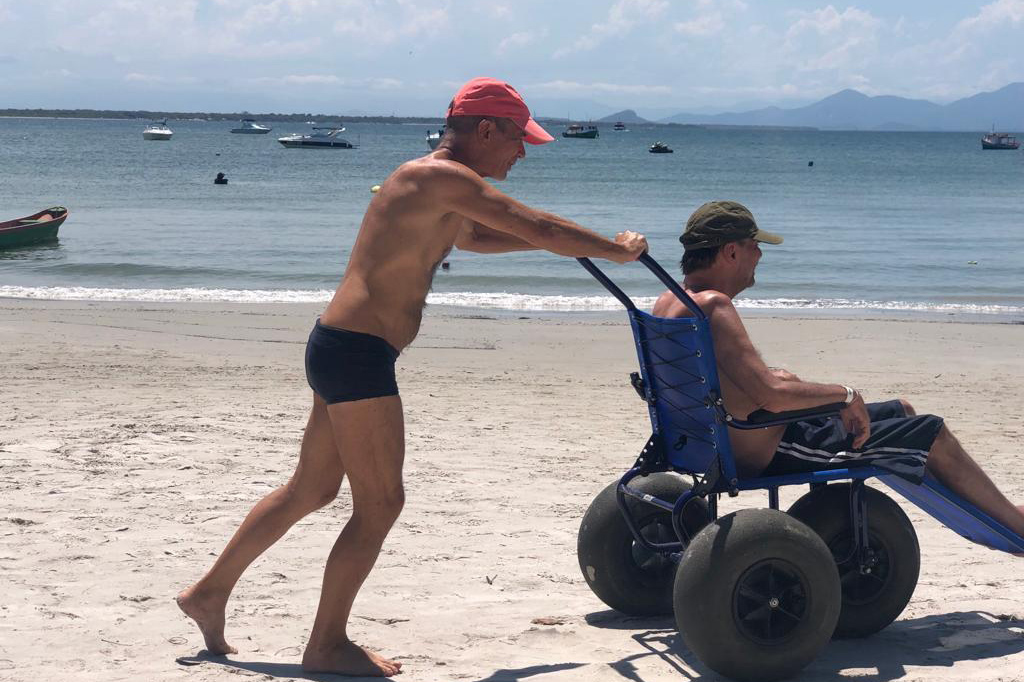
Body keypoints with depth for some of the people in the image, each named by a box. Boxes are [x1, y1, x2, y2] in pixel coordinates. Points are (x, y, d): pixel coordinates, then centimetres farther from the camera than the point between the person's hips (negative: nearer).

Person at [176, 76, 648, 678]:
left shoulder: (424, 182, 18)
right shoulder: (445, 178, -14)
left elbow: (474, 236, 35)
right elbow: (537, 228, -15)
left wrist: (563, 241, 29)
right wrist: (618, 249, -1)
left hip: (341, 350, 10)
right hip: (358, 354, -10)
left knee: (310, 490, 19)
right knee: (381, 503, -3)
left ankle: (210, 594, 29)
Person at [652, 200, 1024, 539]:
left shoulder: (667, 302, 4)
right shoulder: (713, 306, -27)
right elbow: (773, 396, -33)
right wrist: (845, 394, -18)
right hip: (772, 453, -11)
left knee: (903, 411, 24)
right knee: (933, 435, 1)